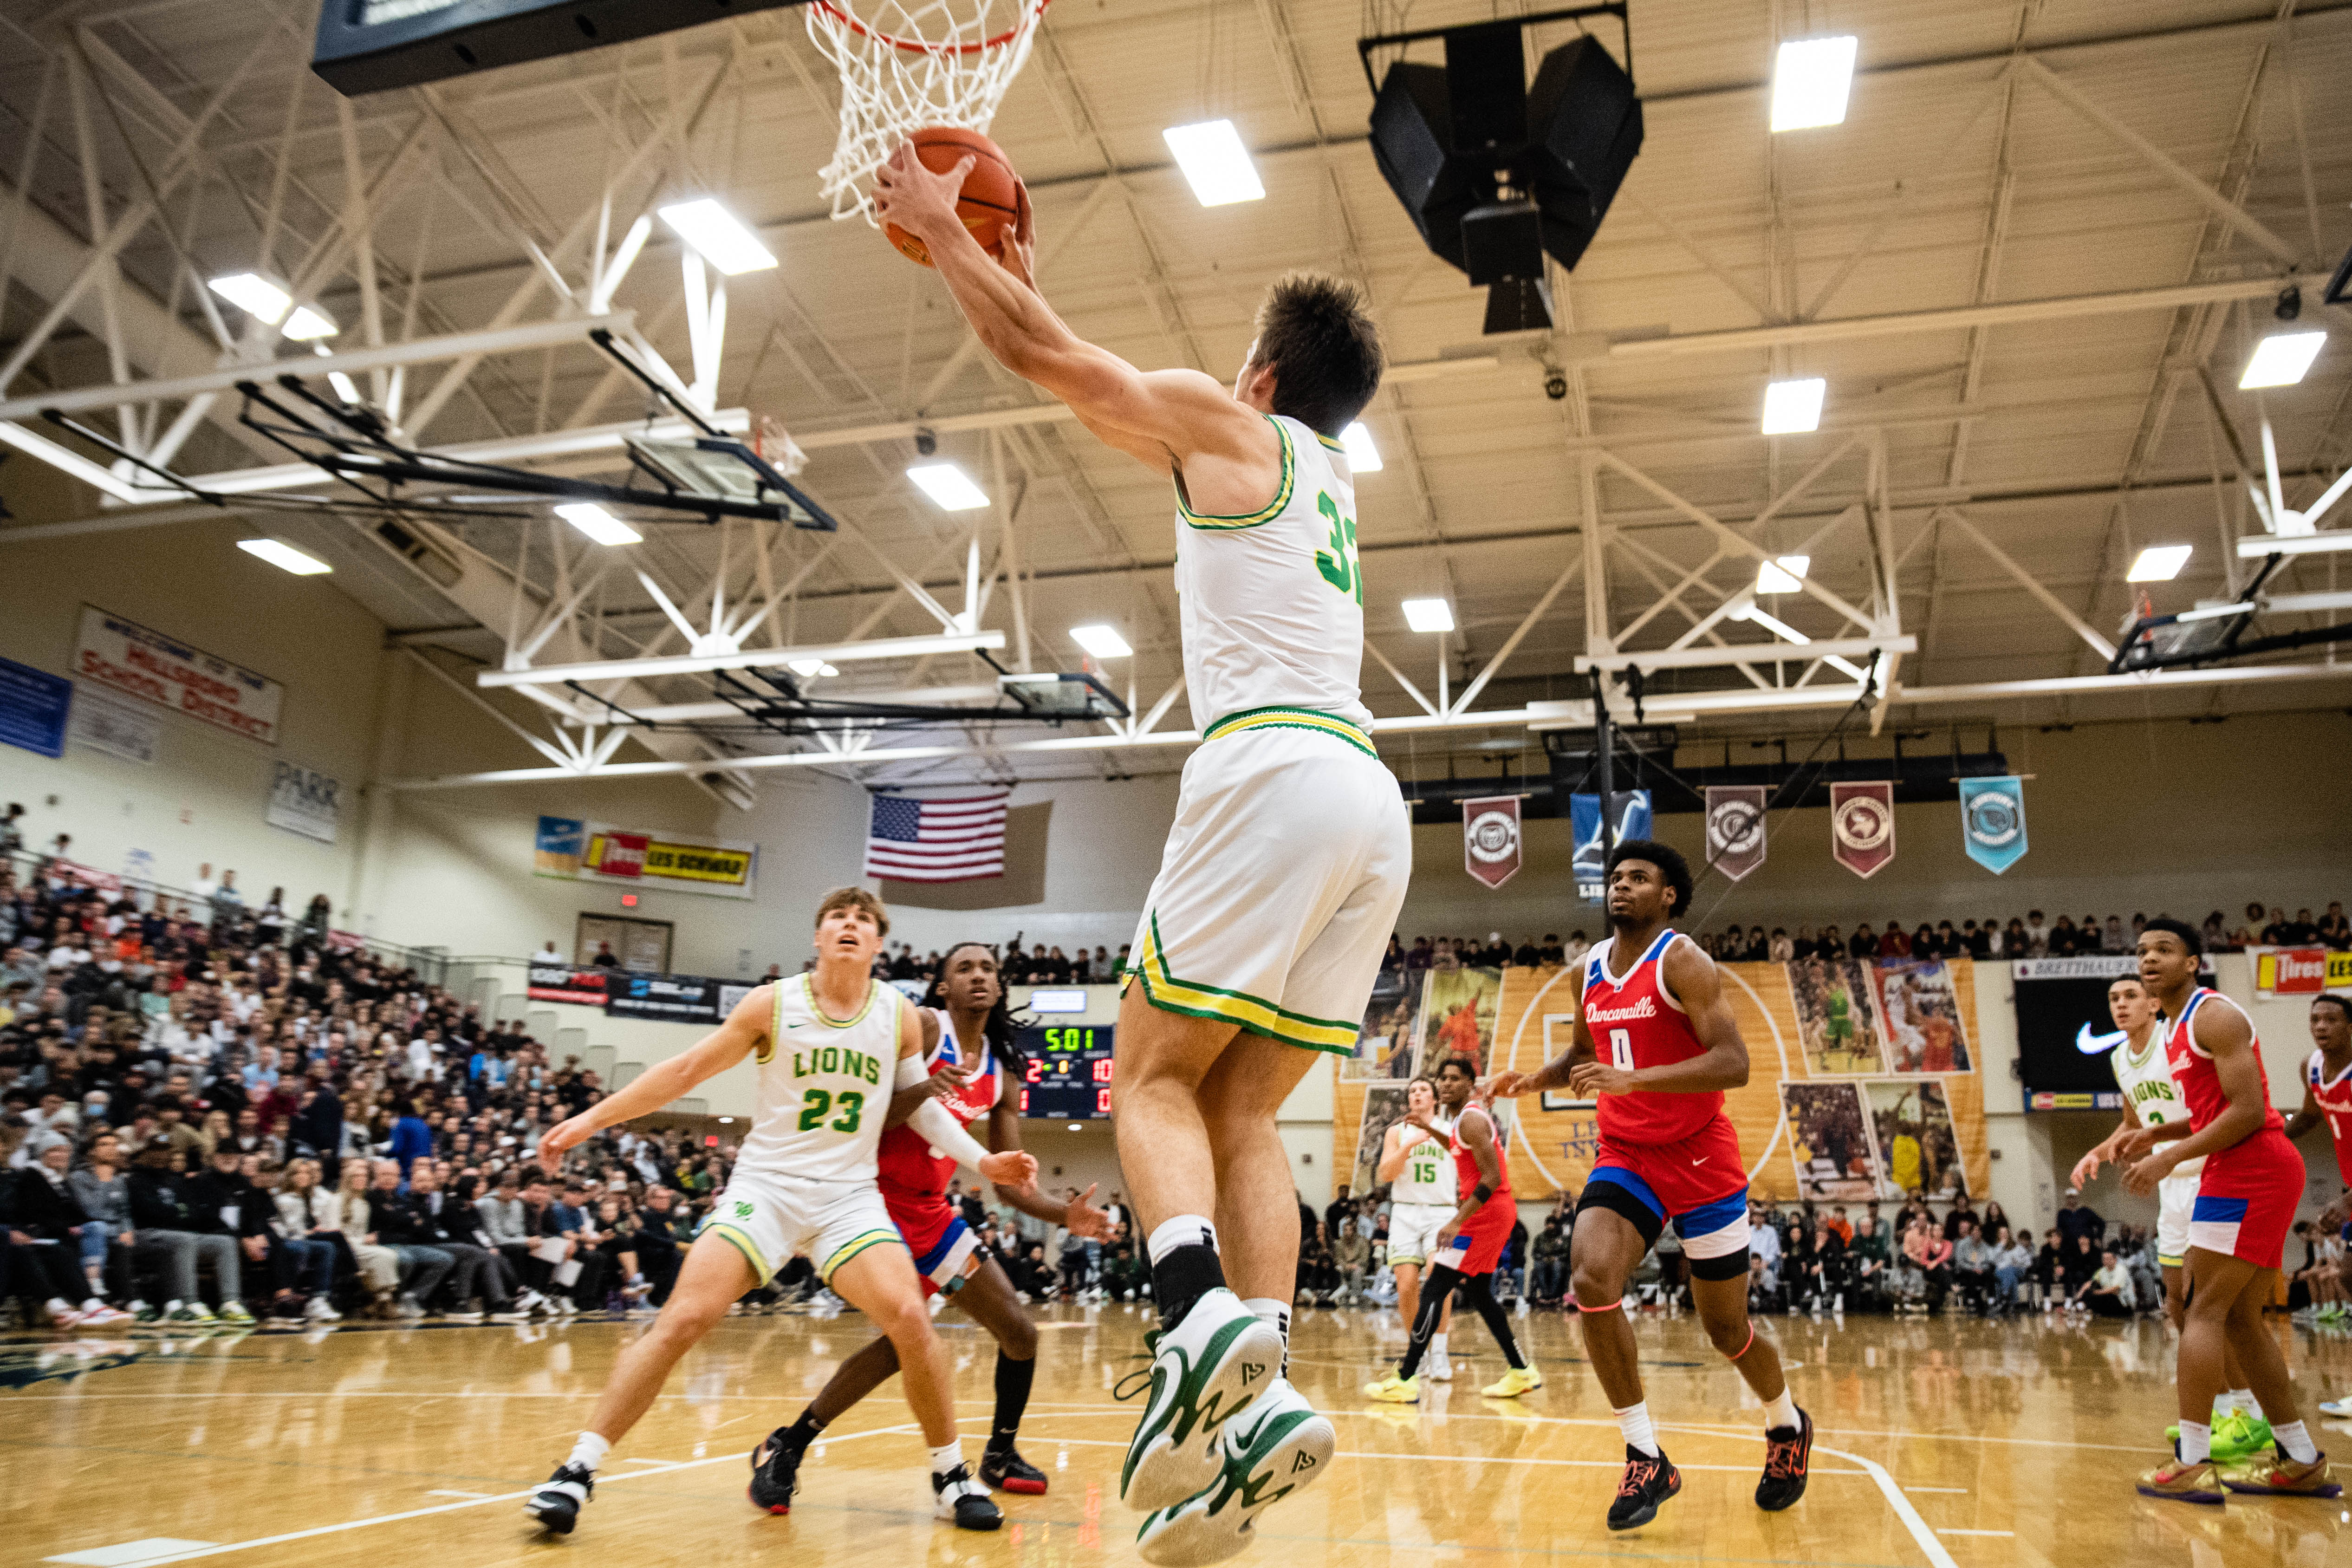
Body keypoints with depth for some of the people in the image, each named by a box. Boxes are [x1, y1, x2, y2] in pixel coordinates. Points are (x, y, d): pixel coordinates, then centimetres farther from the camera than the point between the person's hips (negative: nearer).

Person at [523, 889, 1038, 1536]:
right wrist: (592, 1118, 1)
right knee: (682, 1320, -15)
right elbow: (687, 1069, 2)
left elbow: (921, 1105, 14)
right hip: (765, 1185, -1)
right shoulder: (773, 1004, -5)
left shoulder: (900, 1017, 1)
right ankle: (577, 1471, -2)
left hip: (850, 1195, 1)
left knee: (910, 1320, -16)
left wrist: (983, 1161, 2)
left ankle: (950, 1475, 4)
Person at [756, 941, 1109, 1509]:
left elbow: (1011, 1180, 10)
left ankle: (1000, 1456, 28)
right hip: (879, 1199, -7)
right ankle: (783, 1451, -7)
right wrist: (924, 1090, -32)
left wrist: (1061, 1215, -6)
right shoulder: (921, 1026, -10)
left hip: (932, 1210, 7)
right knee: (905, 1336, -23)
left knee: (1020, 1331, 6)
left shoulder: (1001, 1072, 9)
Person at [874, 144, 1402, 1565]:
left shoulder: (1229, 424, 10)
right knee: (1242, 1110, 6)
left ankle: (1200, 1315, -26)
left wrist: (941, 226, 27)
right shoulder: (1331, 475, 32)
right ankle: (1260, 1397, -7)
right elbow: (1096, 392, 41)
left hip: (1275, 765, -7)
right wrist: (1020, 268, 48)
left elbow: (1037, 352, 12)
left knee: (1155, 1076, -3)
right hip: (1372, 799, 8)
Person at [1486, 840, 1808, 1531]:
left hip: (1700, 1157, -4)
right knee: (1591, 1280, -21)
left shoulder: (1681, 960, -14)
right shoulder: (1592, 968, 5)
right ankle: (1646, 1459, -8)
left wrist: (1632, 1078, -34)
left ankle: (1788, 1427, 41)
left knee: (1724, 1326, 8)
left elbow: (1733, 1063, -24)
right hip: (1625, 1156, 5)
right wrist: (1538, 1078, 1)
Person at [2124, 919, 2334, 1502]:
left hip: (2250, 1173, -10)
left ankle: (2192, 1464, -9)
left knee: (2205, 1310, -10)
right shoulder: (2177, 1028, 18)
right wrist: (2156, 1134, 13)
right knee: (2240, 1318, 14)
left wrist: (2171, 1158, -18)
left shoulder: (2214, 1015, -12)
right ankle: (2302, 1462, 21)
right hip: (2246, 1175, 10)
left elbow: (2248, 1111, -19)